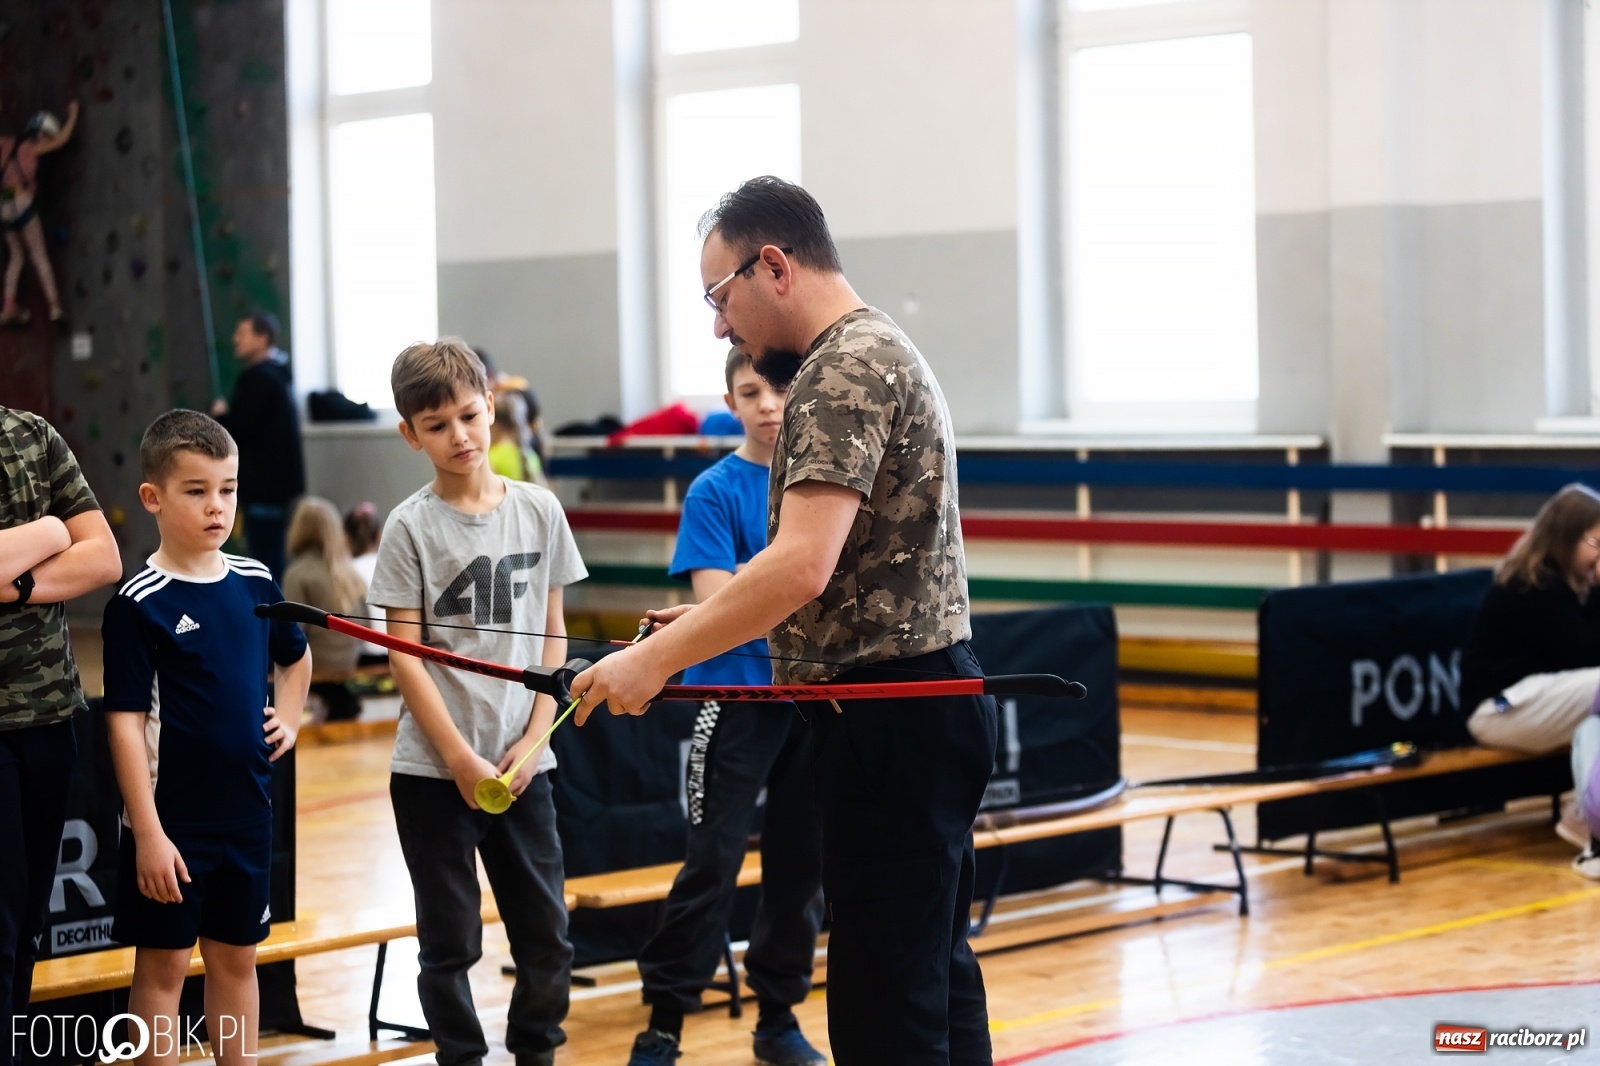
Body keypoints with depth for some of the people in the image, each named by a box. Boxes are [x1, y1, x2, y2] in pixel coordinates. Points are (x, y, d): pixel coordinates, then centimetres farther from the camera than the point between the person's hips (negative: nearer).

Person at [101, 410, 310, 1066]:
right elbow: (125, 721, -15)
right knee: (163, 964, 4)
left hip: (246, 811, 5)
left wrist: (288, 719, 7)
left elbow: (295, 658, 25)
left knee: (236, 959, 15)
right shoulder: (139, 605, -13)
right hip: (173, 819, -5)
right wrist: (148, 833, -18)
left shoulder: (255, 583, 4)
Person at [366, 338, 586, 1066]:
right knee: (450, 941, 5)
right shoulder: (410, 527, -5)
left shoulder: (539, 511, 4)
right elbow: (405, 657, -6)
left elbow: (552, 637, 7)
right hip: (433, 772, -3)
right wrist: (463, 761, -11)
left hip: (521, 766, 3)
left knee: (547, 937, 7)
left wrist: (530, 742, -3)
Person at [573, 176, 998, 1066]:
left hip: (889, 716, -11)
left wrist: (660, 657, -21)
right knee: (938, 975, 15)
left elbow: (802, 565, -26)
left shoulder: (846, 370, -15)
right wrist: (713, 619, 16)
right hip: (923, 700, 11)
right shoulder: (877, 351, 18)